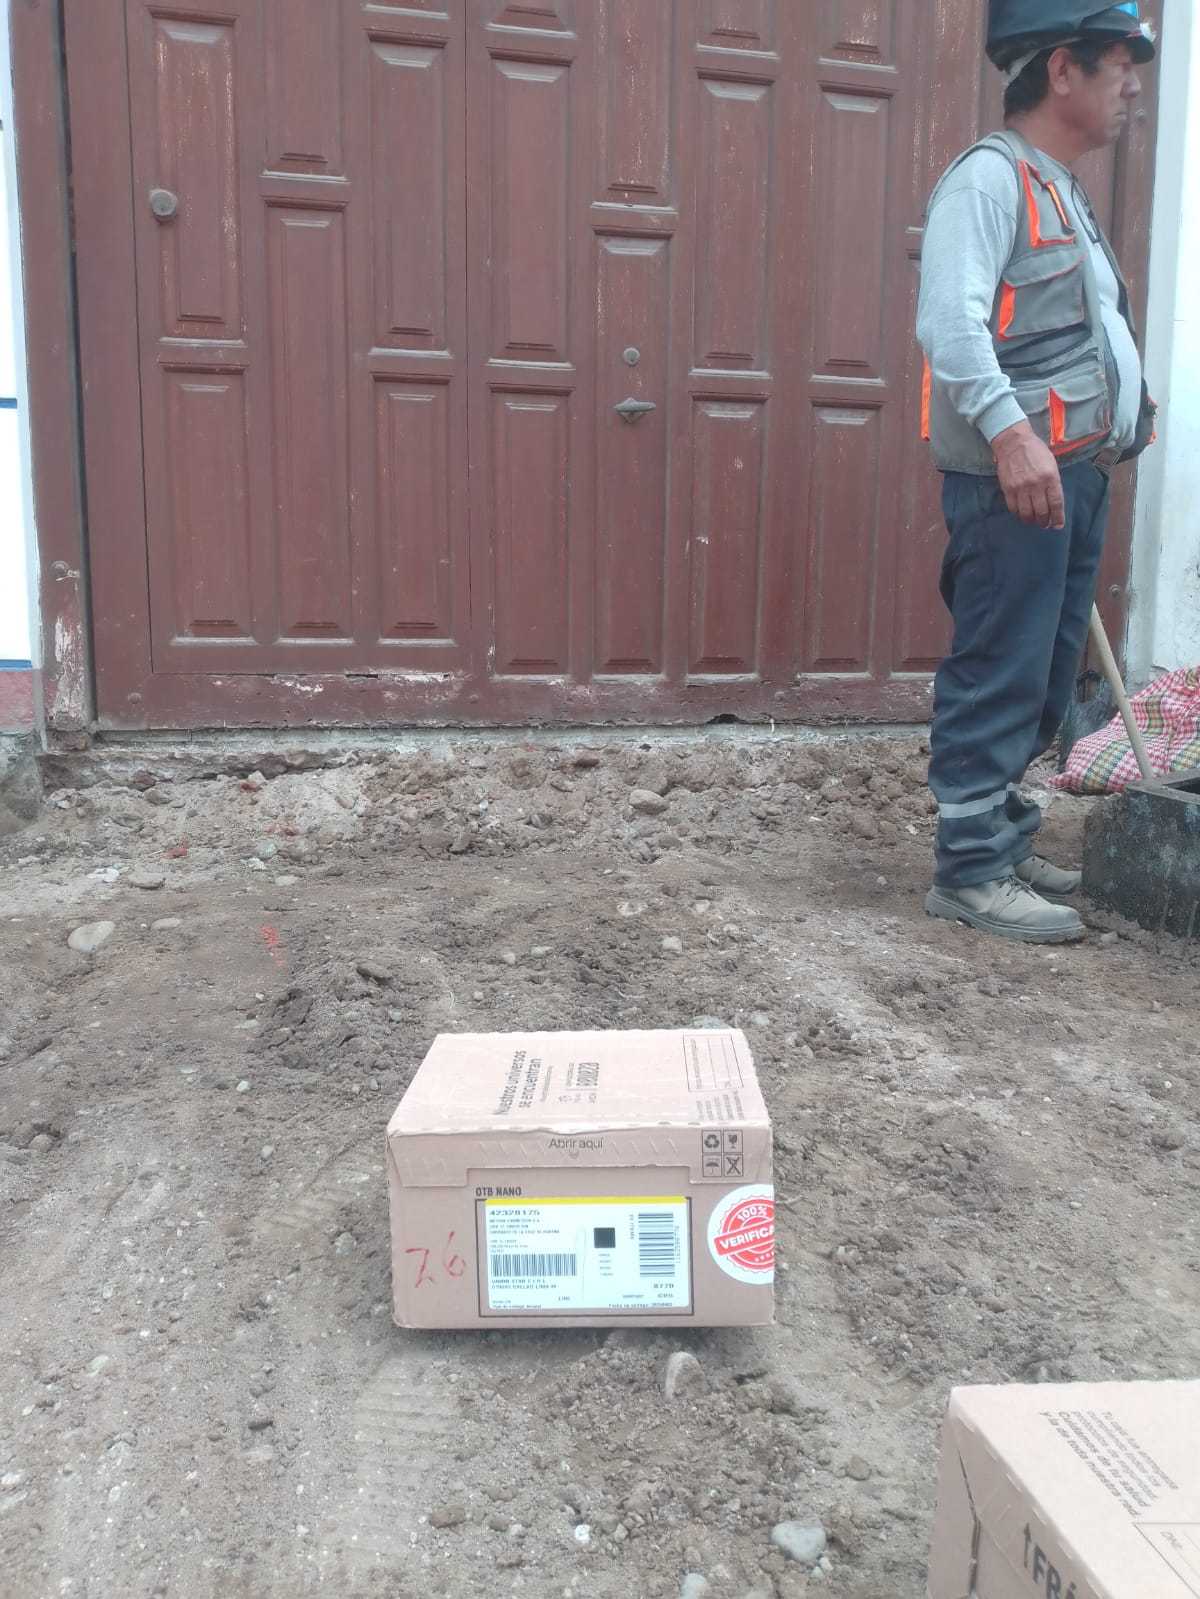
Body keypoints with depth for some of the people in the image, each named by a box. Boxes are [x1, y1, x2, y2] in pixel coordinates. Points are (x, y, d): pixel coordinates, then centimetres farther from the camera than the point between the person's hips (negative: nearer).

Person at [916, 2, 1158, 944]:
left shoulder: (1064, 192, 24)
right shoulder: (990, 176, -7)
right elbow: (950, 320, -21)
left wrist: (1126, 404, 21)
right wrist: (1011, 429, -30)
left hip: (1077, 472, 10)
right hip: (1013, 474, -10)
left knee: (1044, 679, 12)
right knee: (999, 678, -9)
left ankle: (1002, 837, 23)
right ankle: (969, 871, -1)